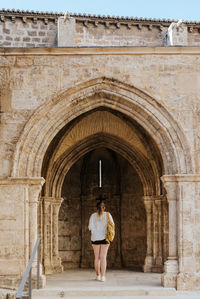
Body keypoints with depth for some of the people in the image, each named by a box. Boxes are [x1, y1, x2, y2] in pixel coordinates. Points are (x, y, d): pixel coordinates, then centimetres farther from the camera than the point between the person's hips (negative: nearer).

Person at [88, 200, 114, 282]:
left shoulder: (93, 215, -4)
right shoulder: (108, 215, -1)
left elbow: (90, 227, -7)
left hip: (95, 238, 0)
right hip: (105, 238, 0)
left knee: (97, 257, 10)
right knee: (103, 257, -1)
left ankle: (98, 275, 19)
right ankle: (103, 276, -9)